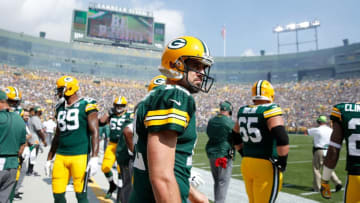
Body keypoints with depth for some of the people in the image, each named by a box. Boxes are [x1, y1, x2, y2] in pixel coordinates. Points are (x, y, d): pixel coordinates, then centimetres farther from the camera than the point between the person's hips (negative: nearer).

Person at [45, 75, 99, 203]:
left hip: (80, 156, -6)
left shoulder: (86, 105, -6)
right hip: (60, 156, 6)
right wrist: (49, 159, 22)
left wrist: (94, 158, -18)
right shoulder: (60, 108, 14)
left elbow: (94, 133, -11)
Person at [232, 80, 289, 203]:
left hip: (246, 164, 7)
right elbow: (281, 138, -23)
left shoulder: (243, 111, 7)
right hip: (266, 166, -6)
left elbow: (236, 136, 19)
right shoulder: (270, 110, -13)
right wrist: (282, 162, -11)